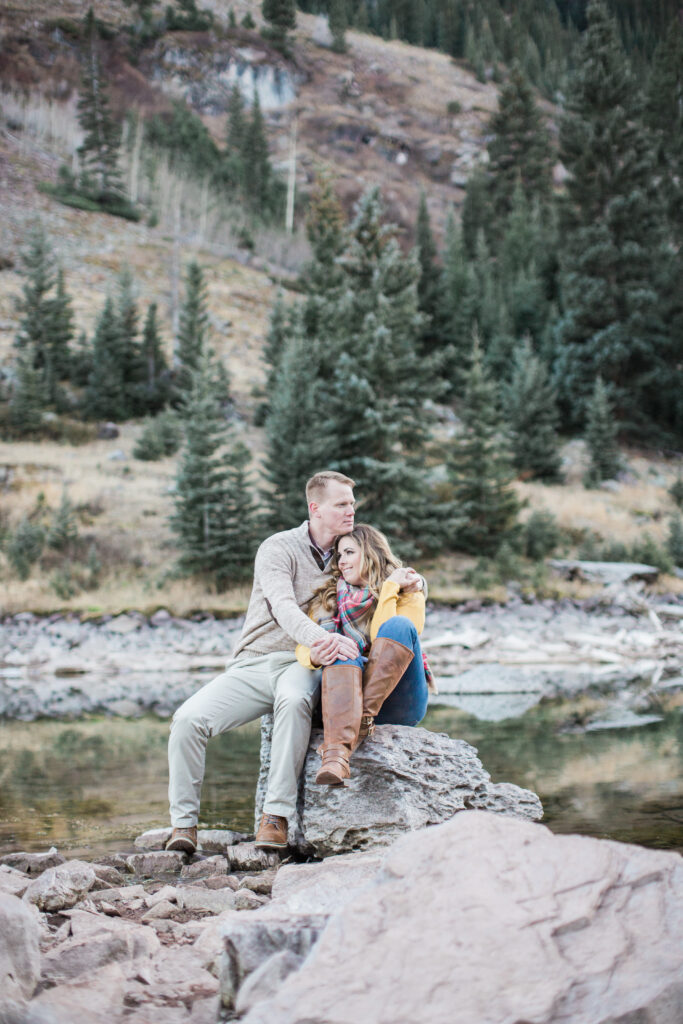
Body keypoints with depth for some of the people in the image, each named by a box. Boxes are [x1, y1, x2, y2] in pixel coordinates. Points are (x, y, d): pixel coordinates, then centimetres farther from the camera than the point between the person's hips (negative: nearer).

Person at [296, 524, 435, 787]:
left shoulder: (408, 593, 8)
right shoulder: (329, 598, 16)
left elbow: (387, 635, -11)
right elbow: (303, 646, 0)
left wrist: (390, 588, -11)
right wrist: (314, 655, -21)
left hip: (398, 705, -1)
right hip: (350, 696, 1)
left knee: (399, 626, -24)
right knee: (342, 653, -31)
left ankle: (363, 718, -37)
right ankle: (337, 752, -53)